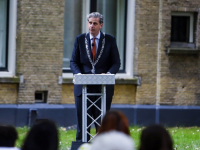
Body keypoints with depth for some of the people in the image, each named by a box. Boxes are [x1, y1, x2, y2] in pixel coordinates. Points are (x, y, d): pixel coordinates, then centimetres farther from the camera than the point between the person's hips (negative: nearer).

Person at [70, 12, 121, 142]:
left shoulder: (110, 40, 5)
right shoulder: (80, 39, 8)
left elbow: (116, 63, 4)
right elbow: (74, 61, 6)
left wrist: (108, 74, -16)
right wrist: (78, 73, -14)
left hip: (103, 87, -1)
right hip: (83, 86, 1)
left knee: (103, 121, 1)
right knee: (82, 121, 1)